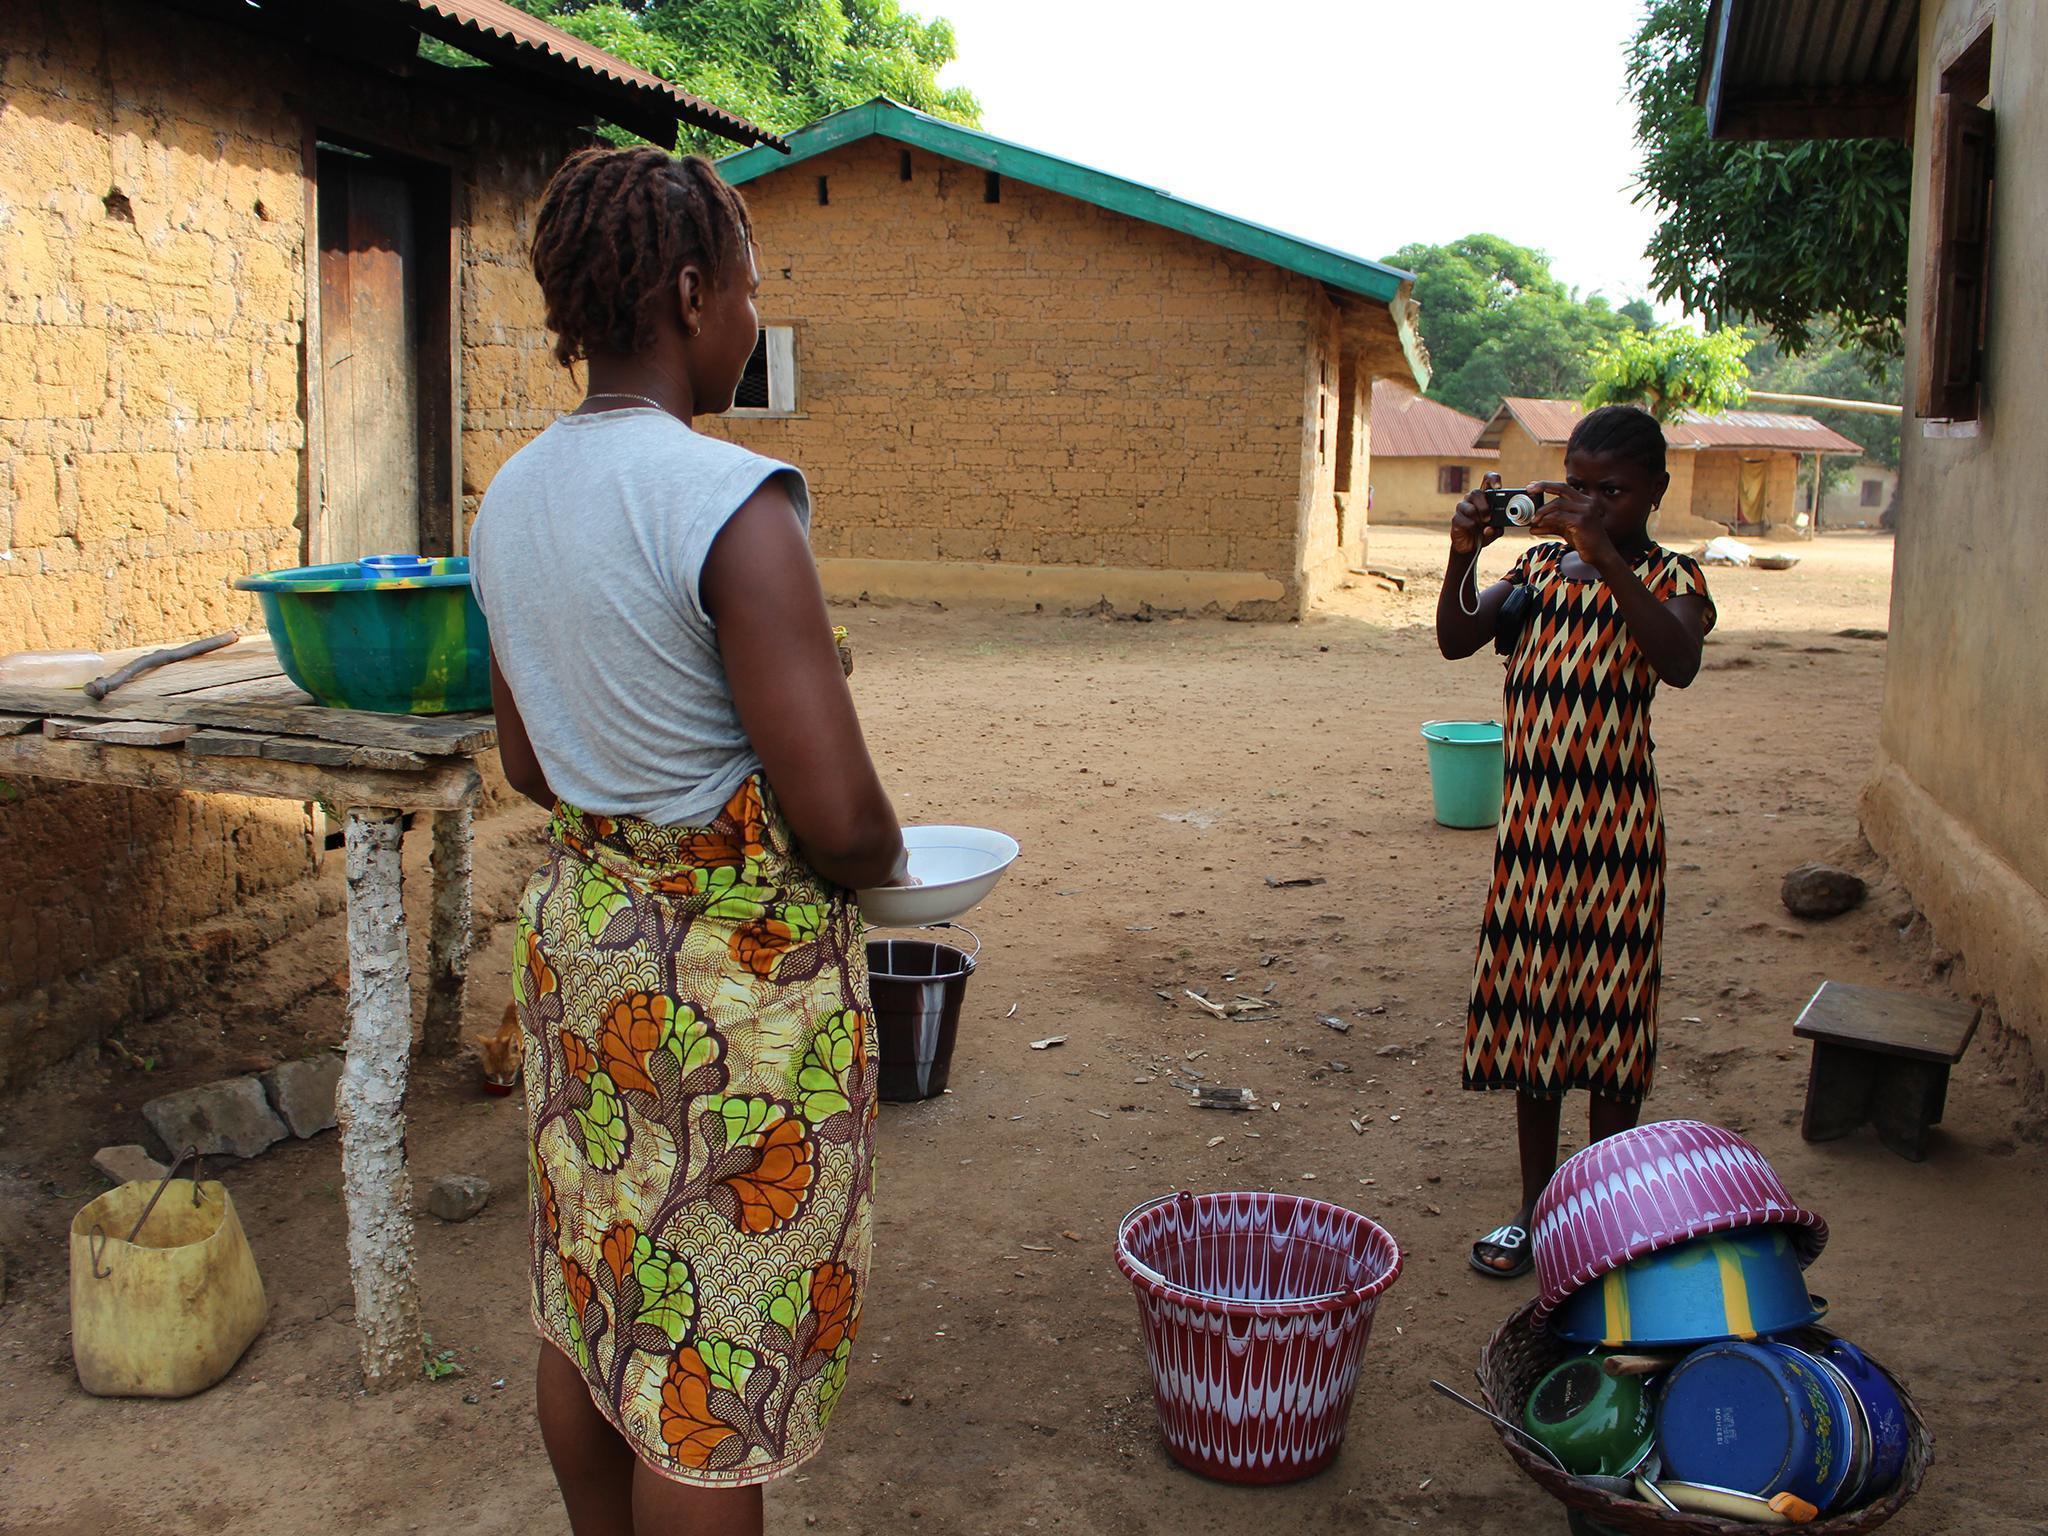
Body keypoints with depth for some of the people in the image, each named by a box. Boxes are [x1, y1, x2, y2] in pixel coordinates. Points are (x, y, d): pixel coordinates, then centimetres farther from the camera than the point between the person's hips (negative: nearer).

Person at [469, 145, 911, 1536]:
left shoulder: (514, 497, 3)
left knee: (589, 1307, 22)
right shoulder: (731, 502, -22)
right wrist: (886, 866, -3)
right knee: (713, 1368, 7)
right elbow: (838, 815, -24)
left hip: (578, 927, 8)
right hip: (741, 967, -8)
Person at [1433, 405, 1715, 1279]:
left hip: (1613, 829, -4)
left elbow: (1679, 664, -26)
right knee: (1529, 1011, 11)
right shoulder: (1540, 567, 9)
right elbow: (1455, 641, -2)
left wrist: (1602, 553, -31)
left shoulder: (1668, 578, -4)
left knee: (1606, 1017, 3)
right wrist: (1463, 553, -17)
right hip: (1530, 819, 5)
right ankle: (1535, 1207, 26)